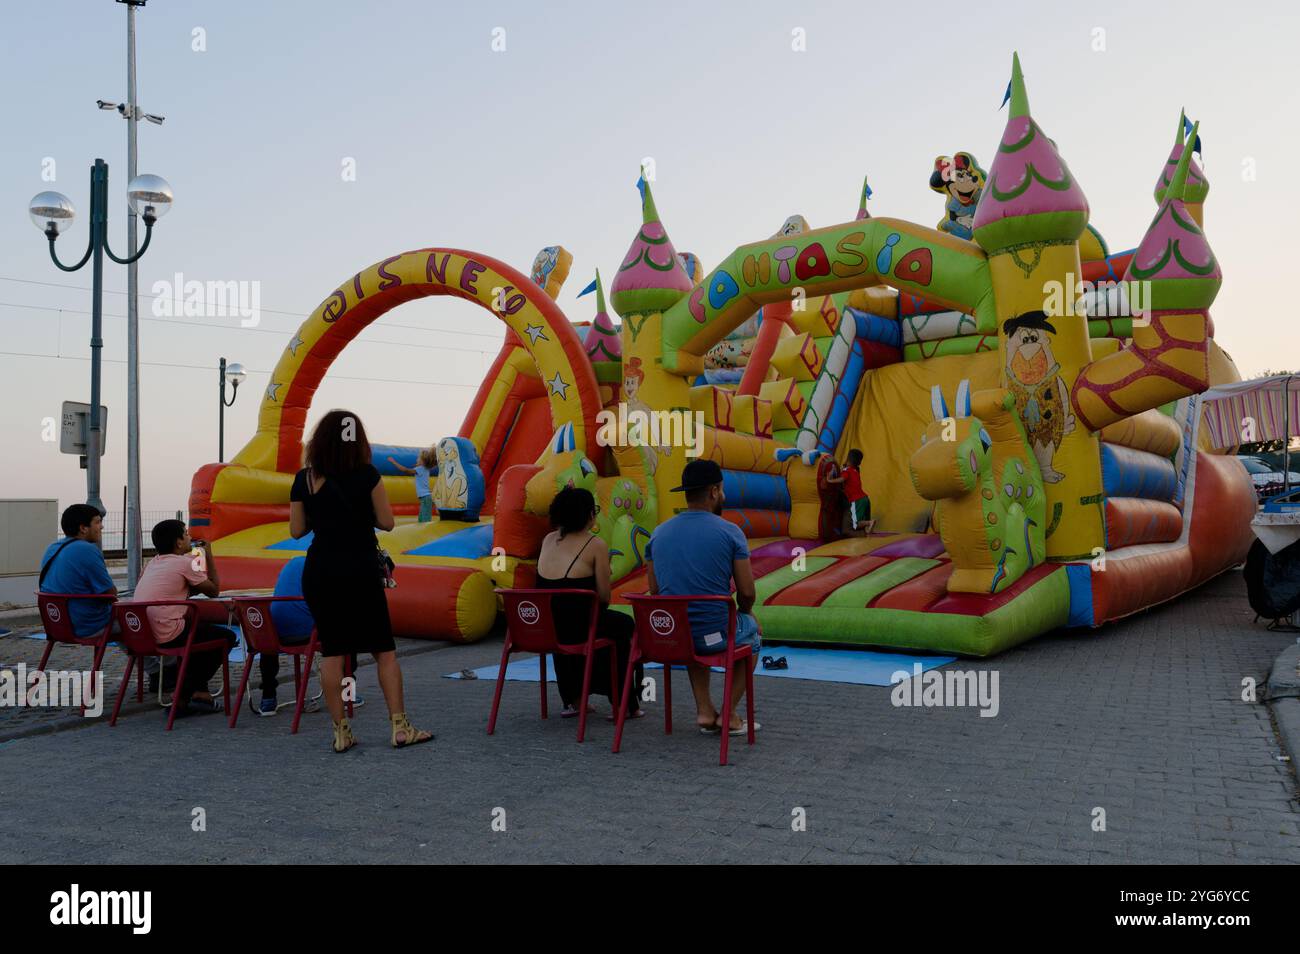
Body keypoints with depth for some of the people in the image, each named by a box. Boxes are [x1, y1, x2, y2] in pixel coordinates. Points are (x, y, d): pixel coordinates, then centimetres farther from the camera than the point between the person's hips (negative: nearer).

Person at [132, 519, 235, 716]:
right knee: (227, 636, 6)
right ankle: (183, 696, 6)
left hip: (141, 635, 8)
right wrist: (209, 556, 11)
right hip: (167, 635, -8)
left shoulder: (153, 563, 17)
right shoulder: (184, 563, -6)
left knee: (202, 630, 30)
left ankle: (198, 692, 22)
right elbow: (214, 591, 5)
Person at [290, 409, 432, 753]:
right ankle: (400, 727, 4)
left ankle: (341, 732, 8)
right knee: (384, 649, 5)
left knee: (331, 650, 7)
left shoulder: (304, 479, 2)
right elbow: (386, 522, -3)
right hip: (360, 571, -3)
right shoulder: (367, 475, -6)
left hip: (319, 573, 3)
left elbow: (297, 530, 5)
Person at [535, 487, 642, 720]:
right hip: (578, 627, -6)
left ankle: (573, 700, 39)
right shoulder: (595, 545, -9)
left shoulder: (549, 540, 8)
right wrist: (598, 610, 15)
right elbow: (603, 597, -6)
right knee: (624, 625, 25)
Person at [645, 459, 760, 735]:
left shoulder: (659, 533, 3)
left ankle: (705, 710, 31)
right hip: (715, 634, -4)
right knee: (752, 631, 31)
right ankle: (728, 714, 25)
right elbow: (747, 593, -8)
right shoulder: (729, 532, -10)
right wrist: (744, 613, 15)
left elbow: (654, 590, 10)